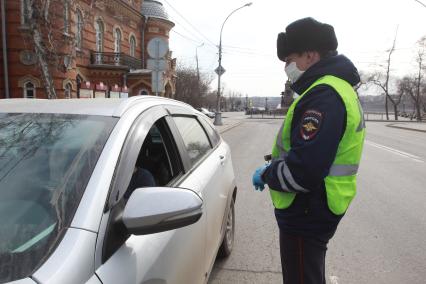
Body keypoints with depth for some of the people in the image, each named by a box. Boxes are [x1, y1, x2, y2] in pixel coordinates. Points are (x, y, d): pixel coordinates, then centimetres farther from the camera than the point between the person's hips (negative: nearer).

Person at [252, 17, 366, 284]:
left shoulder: (323, 94, -25)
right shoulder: (338, 88, 10)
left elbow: (302, 171, -32)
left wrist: (266, 174, -13)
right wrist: (274, 165, 7)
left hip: (306, 214, -10)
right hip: (315, 211, 10)